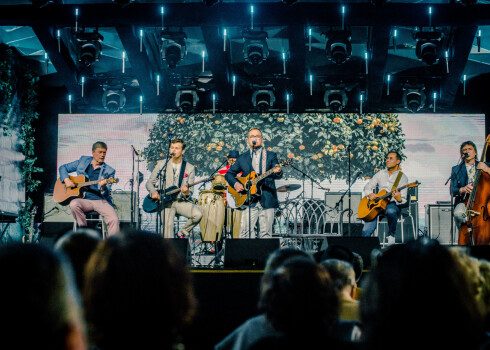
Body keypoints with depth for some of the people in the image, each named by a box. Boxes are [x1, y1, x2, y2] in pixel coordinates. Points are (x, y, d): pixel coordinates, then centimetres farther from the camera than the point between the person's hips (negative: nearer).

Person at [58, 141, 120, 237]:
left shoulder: (109, 171, 6)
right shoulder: (83, 161, 12)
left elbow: (106, 194, 0)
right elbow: (63, 168, 18)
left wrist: (103, 187, -24)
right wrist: (66, 180, -2)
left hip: (100, 200, -1)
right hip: (84, 200, 1)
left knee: (114, 219, -27)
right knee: (74, 204, -34)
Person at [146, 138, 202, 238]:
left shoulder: (190, 168, 5)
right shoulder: (161, 164, 7)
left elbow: (189, 195, 4)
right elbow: (149, 182, 12)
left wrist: (187, 193, -21)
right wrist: (153, 191, -10)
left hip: (182, 201, 1)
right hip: (165, 202, 0)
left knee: (197, 214, -27)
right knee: (168, 225, -24)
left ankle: (183, 232, -1)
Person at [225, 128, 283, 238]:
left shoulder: (271, 156, 10)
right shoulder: (242, 158, 15)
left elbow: (278, 175, -1)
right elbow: (229, 174, 16)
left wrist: (277, 172, -26)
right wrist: (236, 184, -4)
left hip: (267, 200, -1)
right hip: (249, 200, 1)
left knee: (266, 232, -2)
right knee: (245, 231, -7)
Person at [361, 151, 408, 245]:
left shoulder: (402, 177, 0)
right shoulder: (381, 174, 13)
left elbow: (403, 200, -8)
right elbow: (367, 187, 17)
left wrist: (399, 199, -31)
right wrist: (370, 194, -6)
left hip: (393, 204, -2)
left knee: (391, 211, -41)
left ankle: (391, 236, -18)